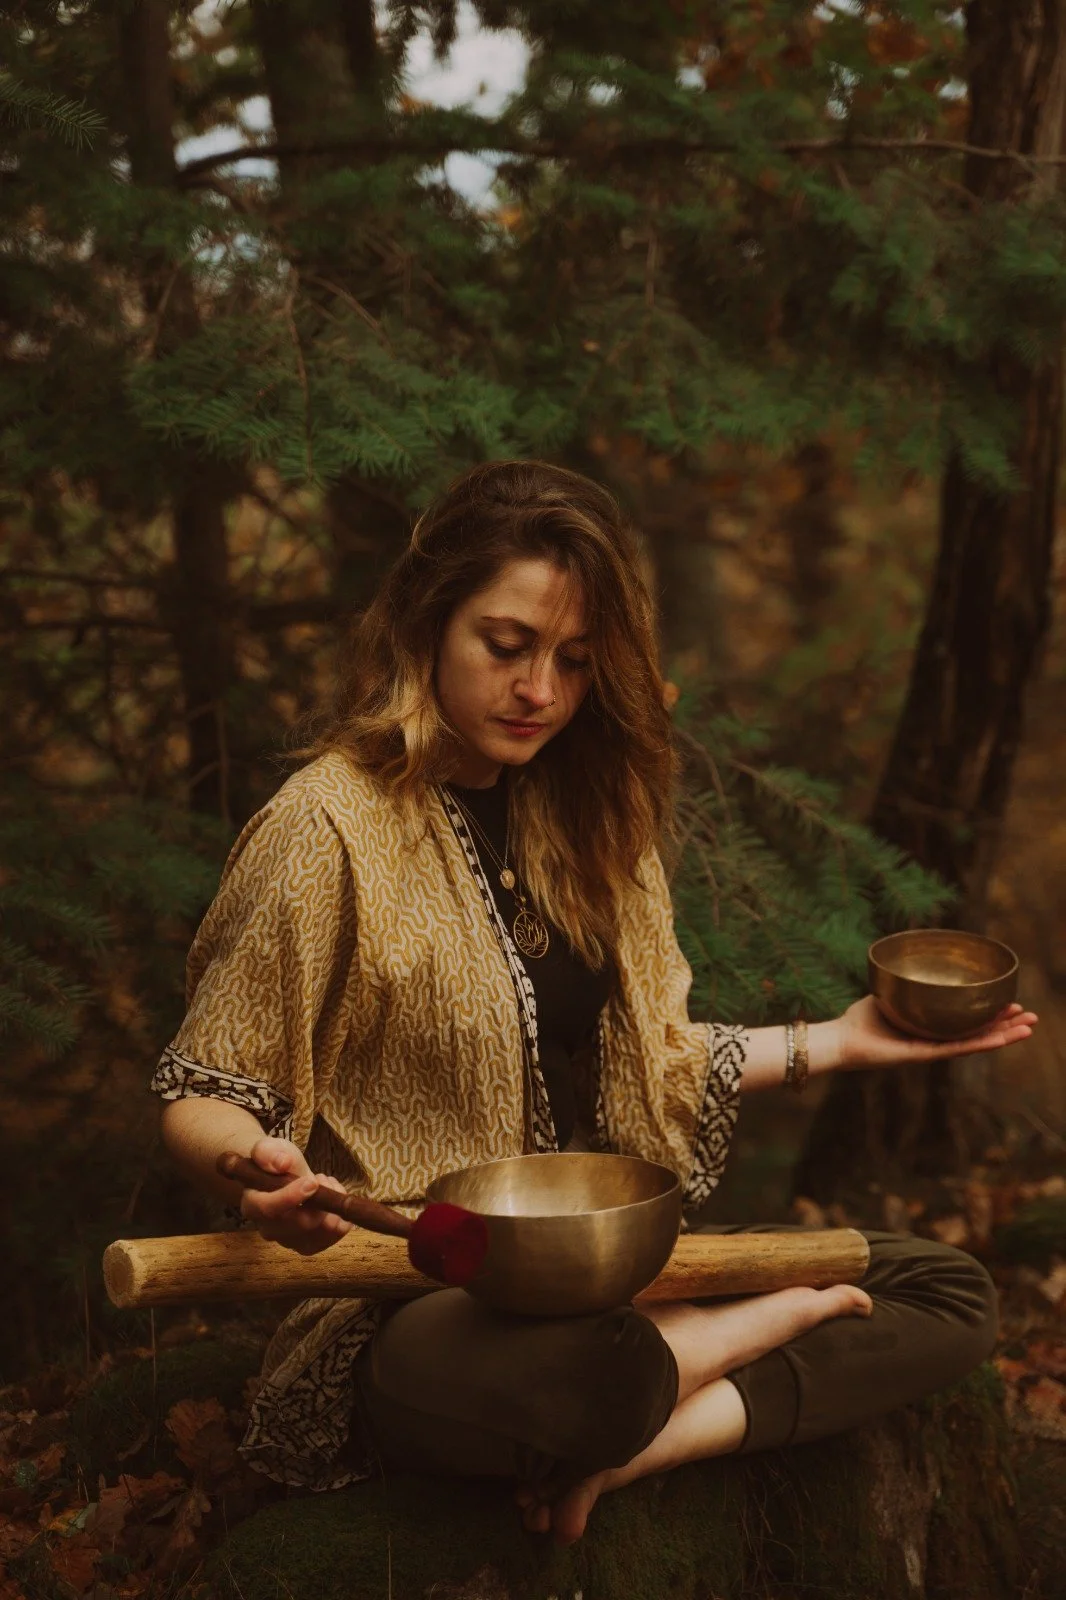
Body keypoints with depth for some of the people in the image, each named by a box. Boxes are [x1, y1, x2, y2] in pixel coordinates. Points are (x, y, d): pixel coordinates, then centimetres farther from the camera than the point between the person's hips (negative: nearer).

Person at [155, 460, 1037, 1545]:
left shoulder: (583, 811, 10)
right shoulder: (328, 828, -13)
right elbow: (196, 1098, -10)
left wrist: (835, 1043, 14)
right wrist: (263, 1174, -33)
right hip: (414, 1304, -7)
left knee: (949, 1297, -2)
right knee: (592, 1375, -41)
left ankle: (632, 1450, -18)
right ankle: (773, 1322, -8)